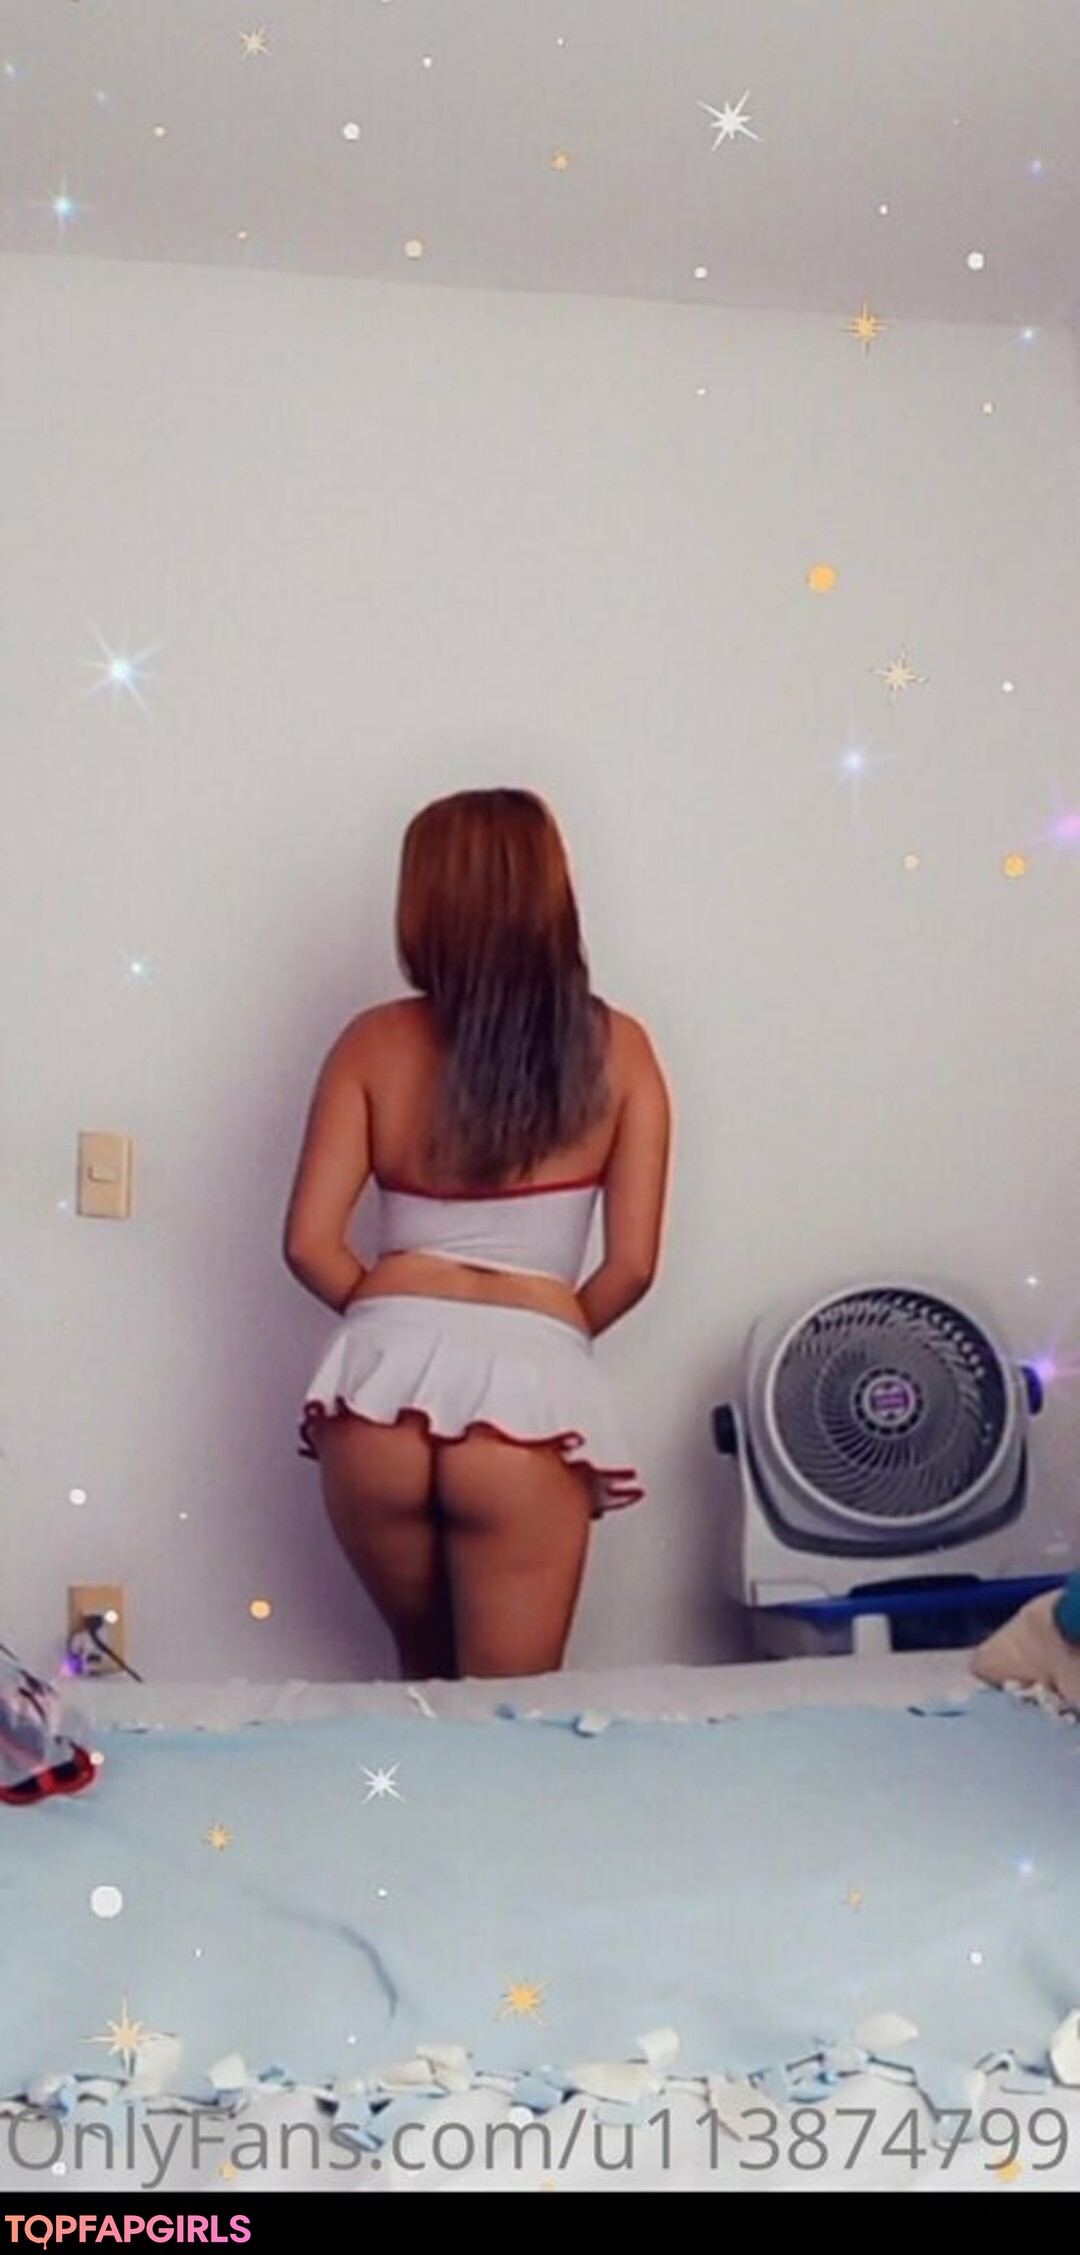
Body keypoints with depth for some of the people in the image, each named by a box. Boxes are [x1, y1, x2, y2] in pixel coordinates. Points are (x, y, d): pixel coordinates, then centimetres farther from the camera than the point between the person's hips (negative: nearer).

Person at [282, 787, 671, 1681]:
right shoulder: (617, 1049, 3)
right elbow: (631, 1264, 0)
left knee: (424, 1672, 26)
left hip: (382, 1385, 2)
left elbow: (311, 1244, 1)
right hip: (529, 1395, -2)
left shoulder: (376, 1043, 4)